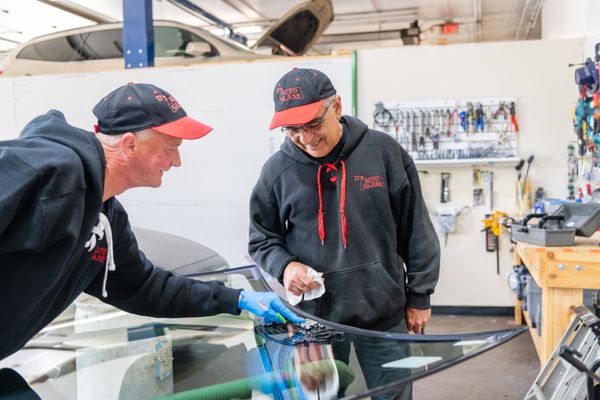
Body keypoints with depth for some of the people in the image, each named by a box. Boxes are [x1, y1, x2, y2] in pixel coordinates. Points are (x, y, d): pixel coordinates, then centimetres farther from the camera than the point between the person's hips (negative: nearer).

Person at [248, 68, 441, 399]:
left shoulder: (383, 151, -6)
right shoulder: (277, 170, -4)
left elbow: (416, 229, 2)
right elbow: (262, 240, 9)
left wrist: (419, 296, 5)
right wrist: (284, 266, -11)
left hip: (384, 312, 0)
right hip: (314, 314, 1)